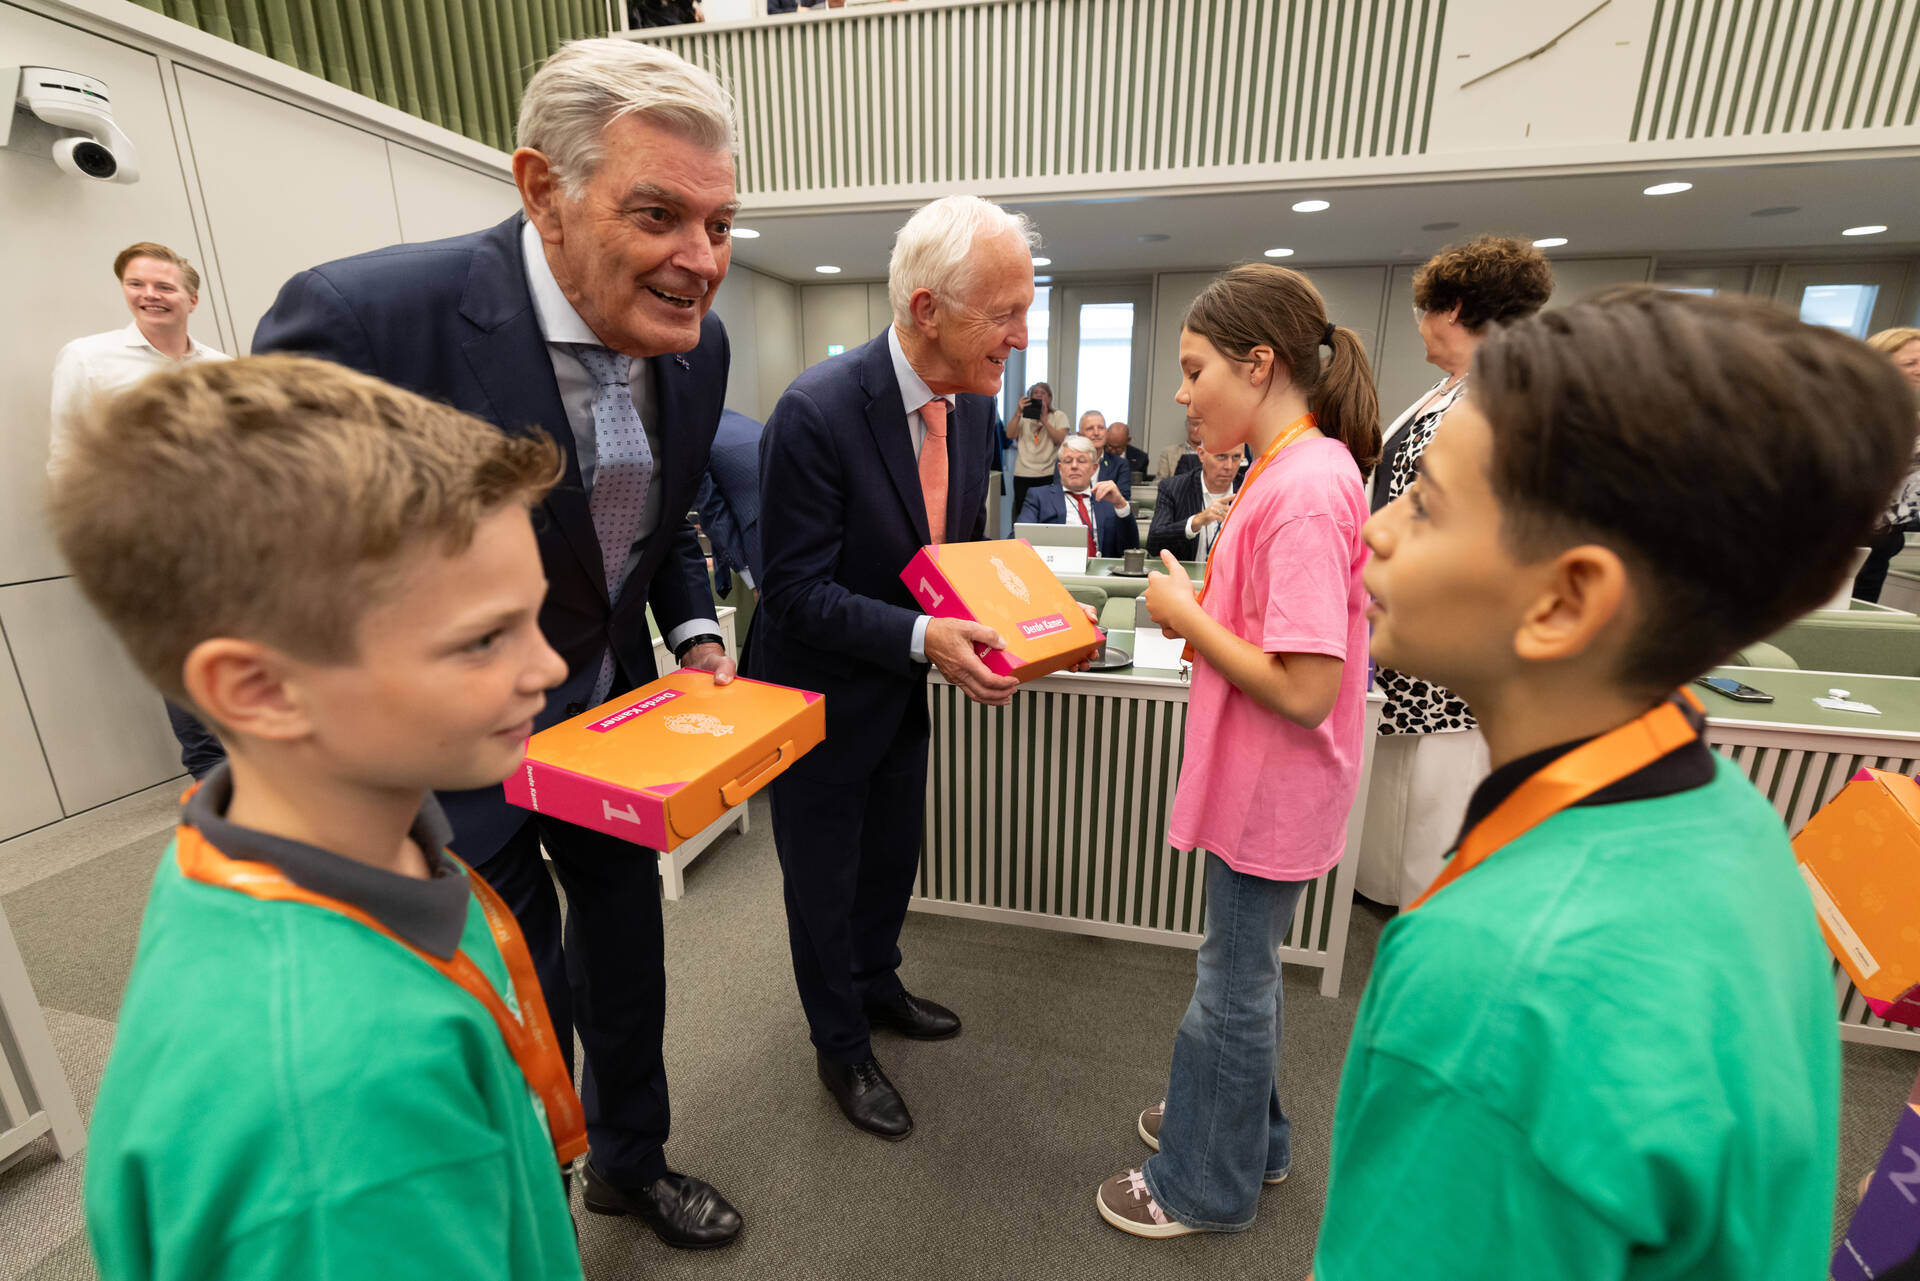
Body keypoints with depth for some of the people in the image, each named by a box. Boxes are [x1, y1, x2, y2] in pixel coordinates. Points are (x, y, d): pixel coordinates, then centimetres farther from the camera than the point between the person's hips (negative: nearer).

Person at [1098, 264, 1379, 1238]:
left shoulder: (1306, 490, -25)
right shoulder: (1294, 469, 6)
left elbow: (1305, 690, -27)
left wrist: (1187, 616, -18)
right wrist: (1199, 602, 0)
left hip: (1270, 791, -9)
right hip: (1255, 779, 9)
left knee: (1232, 986, 11)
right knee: (1240, 972, 25)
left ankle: (1206, 1187, 36)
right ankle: (1239, 1129, 49)